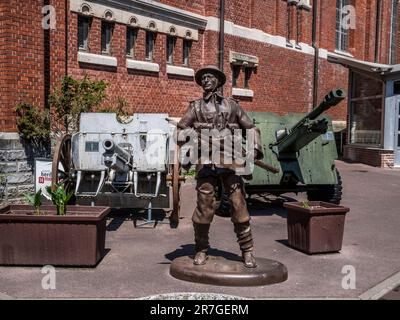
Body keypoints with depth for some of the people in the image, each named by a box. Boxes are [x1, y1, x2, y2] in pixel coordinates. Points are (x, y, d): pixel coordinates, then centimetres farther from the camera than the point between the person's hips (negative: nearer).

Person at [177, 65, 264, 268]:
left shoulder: (231, 105, 15)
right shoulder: (196, 107, 13)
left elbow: (251, 128, 16)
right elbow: (181, 129, 10)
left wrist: (255, 148, -1)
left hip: (230, 160, 0)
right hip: (206, 162, 0)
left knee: (238, 204, -4)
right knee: (204, 206, -1)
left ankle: (247, 250, 6)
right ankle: (201, 250, 15)